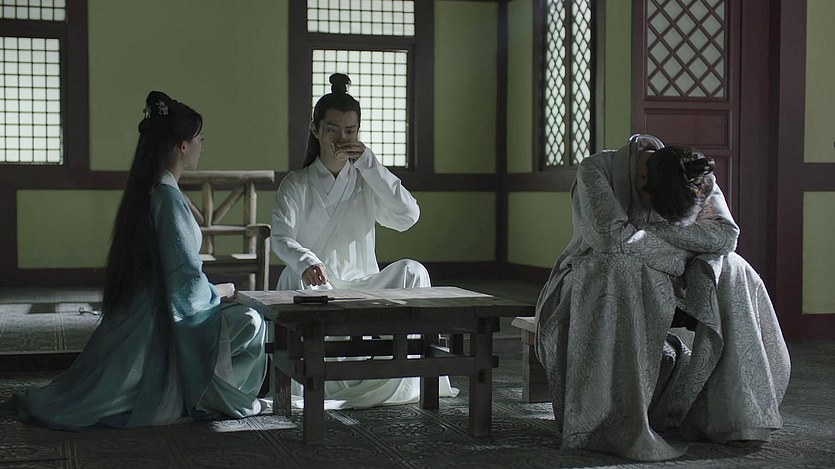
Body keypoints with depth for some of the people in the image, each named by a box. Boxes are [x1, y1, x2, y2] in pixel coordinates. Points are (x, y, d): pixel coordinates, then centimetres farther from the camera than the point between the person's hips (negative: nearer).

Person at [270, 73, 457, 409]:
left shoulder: (368, 182, 12)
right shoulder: (295, 185, 6)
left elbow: (408, 216, -7)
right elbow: (280, 237, -11)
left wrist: (369, 164, -11)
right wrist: (305, 261, -36)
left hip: (362, 287, 2)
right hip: (311, 285, -2)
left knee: (412, 271, -26)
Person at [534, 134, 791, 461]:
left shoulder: (697, 180, -7)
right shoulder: (595, 171, -20)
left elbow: (727, 235, -18)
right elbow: (614, 238, -32)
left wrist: (657, 232, -26)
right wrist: (685, 250, -23)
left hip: (659, 283, 5)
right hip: (591, 281, -4)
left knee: (733, 274, -18)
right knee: (618, 271, -40)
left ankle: (734, 411, -13)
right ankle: (619, 429, -40)